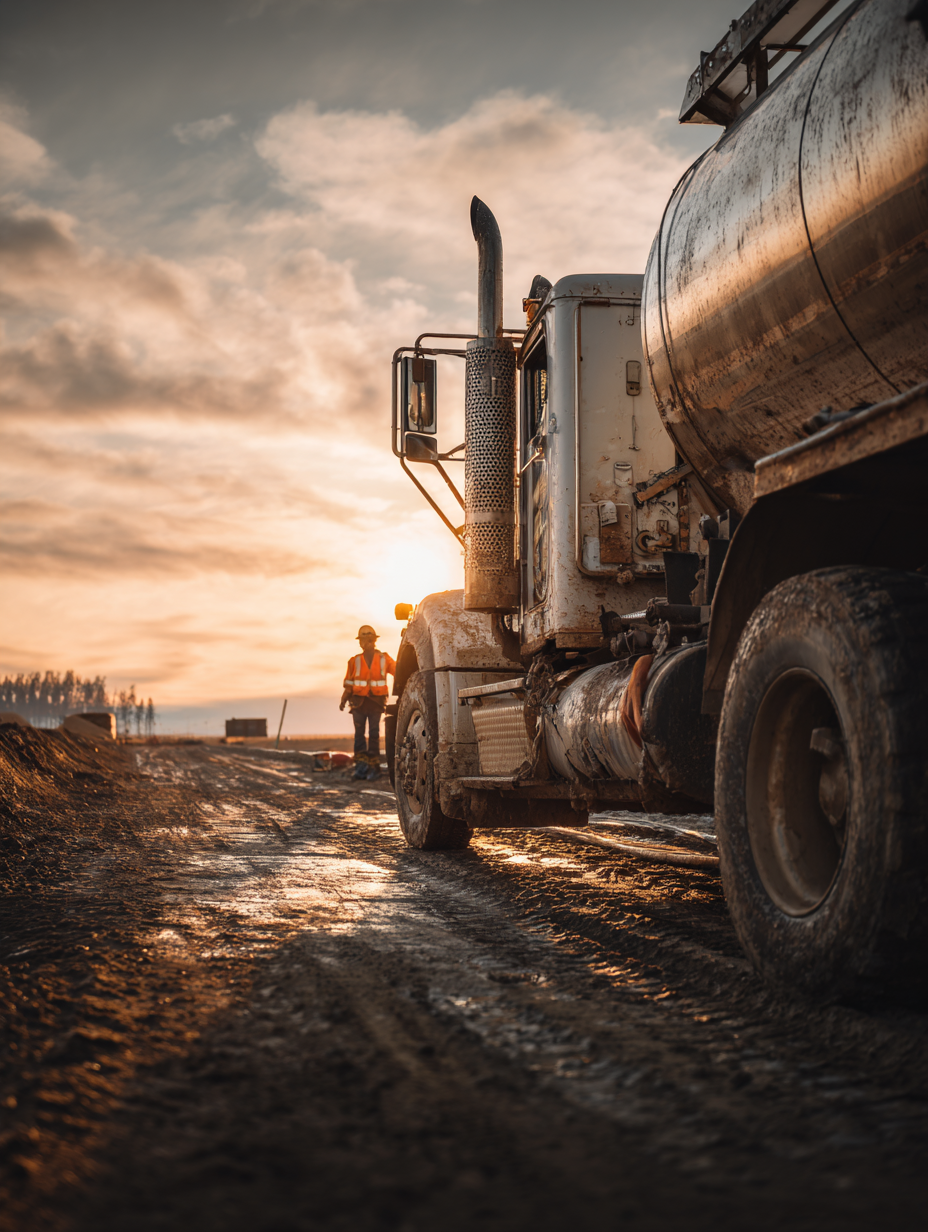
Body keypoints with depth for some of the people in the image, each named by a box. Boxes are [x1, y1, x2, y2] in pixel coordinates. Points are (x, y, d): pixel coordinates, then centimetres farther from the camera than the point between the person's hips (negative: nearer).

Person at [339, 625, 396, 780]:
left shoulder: (384, 659, 7)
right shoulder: (355, 661, 7)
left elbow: (398, 671, 9)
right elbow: (349, 684, 8)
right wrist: (344, 700, -1)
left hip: (376, 702, 0)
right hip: (359, 702, 0)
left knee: (374, 734, 0)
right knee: (359, 733, -4)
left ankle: (373, 766, 5)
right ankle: (361, 765, -2)